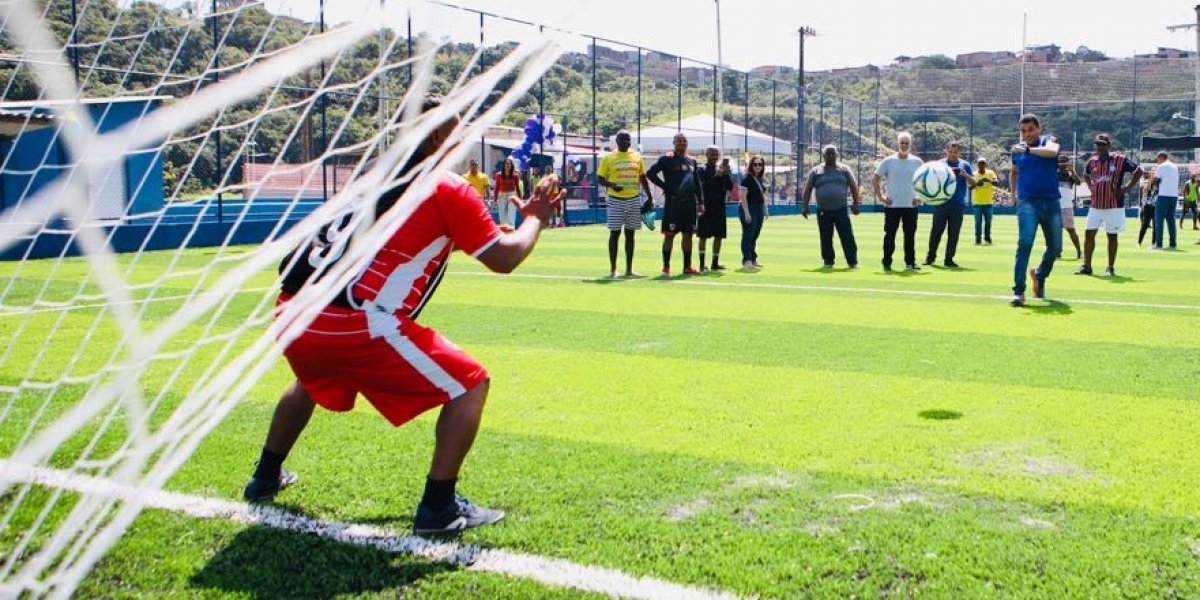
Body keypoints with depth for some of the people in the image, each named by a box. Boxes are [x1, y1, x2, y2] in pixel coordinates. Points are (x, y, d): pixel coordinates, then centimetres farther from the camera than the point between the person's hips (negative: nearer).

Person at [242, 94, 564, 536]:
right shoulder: (449, 188, 2)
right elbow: (504, 259, 4)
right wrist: (535, 219, 21)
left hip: (293, 313, 8)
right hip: (358, 326, -8)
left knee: (311, 380, 41)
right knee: (470, 384, 5)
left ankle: (266, 478, 52)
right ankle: (438, 507, 3)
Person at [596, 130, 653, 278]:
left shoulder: (637, 156, 9)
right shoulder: (608, 158, -2)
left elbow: (643, 178, 16)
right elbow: (599, 179, -1)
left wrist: (649, 197, 12)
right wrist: (612, 185, -20)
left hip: (634, 199, 4)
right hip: (616, 200, -4)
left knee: (630, 233, 7)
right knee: (615, 233, -1)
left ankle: (629, 269, 12)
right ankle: (612, 269, 6)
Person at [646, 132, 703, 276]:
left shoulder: (691, 161, 14)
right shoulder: (667, 159, -4)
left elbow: (697, 183, 18)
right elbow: (650, 173, -10)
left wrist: (700, 202, 12)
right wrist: (665, 186, -12)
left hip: (690, 202, 6)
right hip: (673, 202, -6)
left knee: (688, 234, 8)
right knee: (669, 234, -3)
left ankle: (687, 267, 15)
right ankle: (666, 267, 2)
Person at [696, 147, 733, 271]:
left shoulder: (723, 169, 10)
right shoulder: (702, 170, -3)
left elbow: (730, 187, 4)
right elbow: (703, 186, -16)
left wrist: (726, 174, -11)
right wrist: (716, 176, -22)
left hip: (720, 206, 5)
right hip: (706, 207, -5)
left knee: (719, 236, 6)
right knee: (703, 235, -2)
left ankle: (715, 262, 13)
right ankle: (702, 264, 1)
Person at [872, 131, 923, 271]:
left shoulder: (917, 162, 5)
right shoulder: (888, 161, 0)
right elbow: (874, 179, 3)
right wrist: (880, 196, -4)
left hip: (911, 205, 2)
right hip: (892, 205, -2)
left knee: (910, 235, 6)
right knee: (890, 235, 1)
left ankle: (910, 262, 14)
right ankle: (886, 263, 7)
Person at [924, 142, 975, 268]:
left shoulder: (965, 165, 9)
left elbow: (973, 183, 6)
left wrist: (965, 174, -13)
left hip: (958, 204, 1)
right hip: (941, 203, -1)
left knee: (954, 233, 0)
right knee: (936, 230, 2)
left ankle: (949, 259, 4)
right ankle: (931, 256, 13)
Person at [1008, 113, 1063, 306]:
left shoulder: (1049, 140, 1)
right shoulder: (1017, 149, 9)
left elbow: (1052, 151, -25)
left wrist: (1028, 149, -36)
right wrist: (1013, 193, 19)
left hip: (1051, 203, 0)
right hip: (1027, 202, 0)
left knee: (1055, 248, 8)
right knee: (1025, 243, -19)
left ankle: (1039, 274, 39)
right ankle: (1018, 291, -20)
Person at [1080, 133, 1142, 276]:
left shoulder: (1120, 160, -9)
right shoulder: (1092, 160, 7)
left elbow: (1138, 171, -6)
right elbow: (1086, 174, 27)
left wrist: (1127, 188, -10)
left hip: (1114, 206, -4)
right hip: (1095, 205, 4)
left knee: (1112, 236, 4)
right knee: (1089, 234, 1)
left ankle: (1111, 267, 12)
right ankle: (1086, 266, 7)